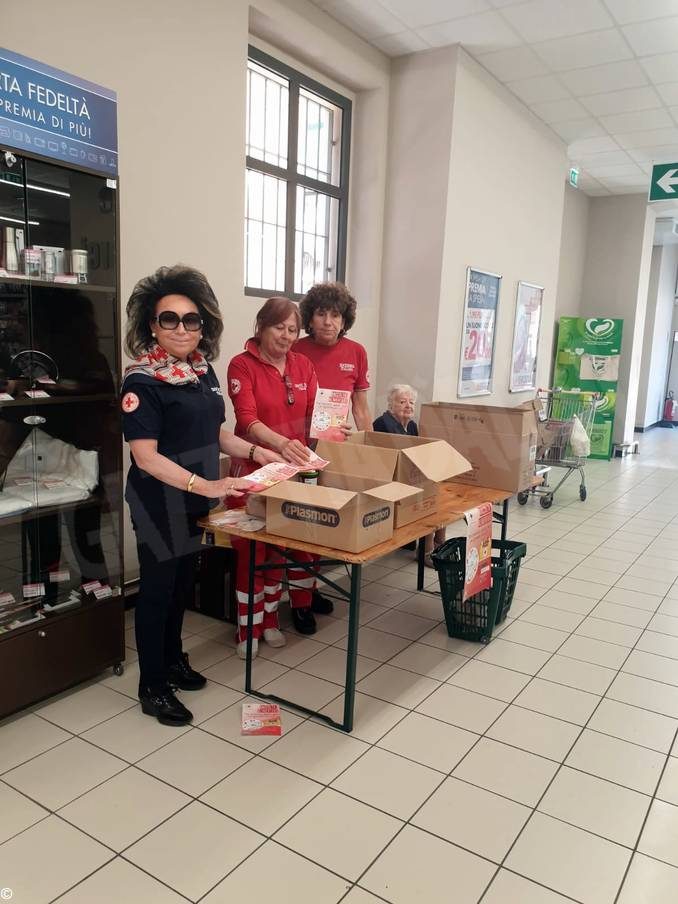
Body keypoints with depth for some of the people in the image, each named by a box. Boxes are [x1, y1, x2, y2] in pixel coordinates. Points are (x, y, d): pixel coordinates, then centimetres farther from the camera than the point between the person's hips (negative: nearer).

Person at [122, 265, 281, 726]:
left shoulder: (203, 370, 2)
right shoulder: (142, 382, -19)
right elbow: (146, 457, -25)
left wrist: (253, 450, 2)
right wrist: (204, 485, -34)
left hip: (194, 501, 7)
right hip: (160, 503, -7)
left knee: (183, 582, 20)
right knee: (158, 588, 5)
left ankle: (173, 659, 40)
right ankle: (152, 688, 22)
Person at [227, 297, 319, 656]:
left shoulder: (303, 365, 7)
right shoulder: (242, 364, -9)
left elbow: (313, 412, 6)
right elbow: (247, 420, -20)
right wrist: (282, 443, -37)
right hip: (253, 468, -4)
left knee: (279, 546, 13)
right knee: (251, 549, 3)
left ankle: (269, 620, 29)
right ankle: (248, 629, 16)